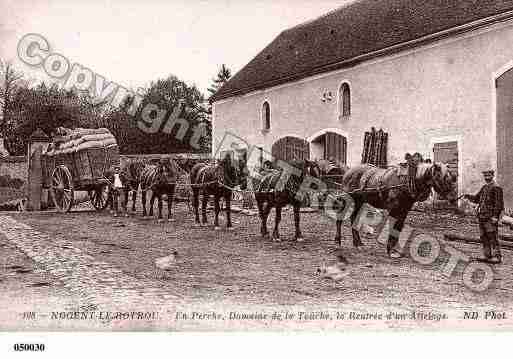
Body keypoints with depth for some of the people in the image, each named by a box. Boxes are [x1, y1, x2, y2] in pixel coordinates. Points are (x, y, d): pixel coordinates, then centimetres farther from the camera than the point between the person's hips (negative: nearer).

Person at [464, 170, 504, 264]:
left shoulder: (496, 188, -7)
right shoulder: (484, 187, 18)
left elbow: (499, 204, -13)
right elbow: (477, 198, 25)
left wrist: (495, 216, -19)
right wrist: (469, 196, 5)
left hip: (490, 217, -9)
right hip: (482, 216, 9)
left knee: (492, 237, -9)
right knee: (484, 237, 10)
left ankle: (497, 257, -5)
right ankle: (488, 256, 17)